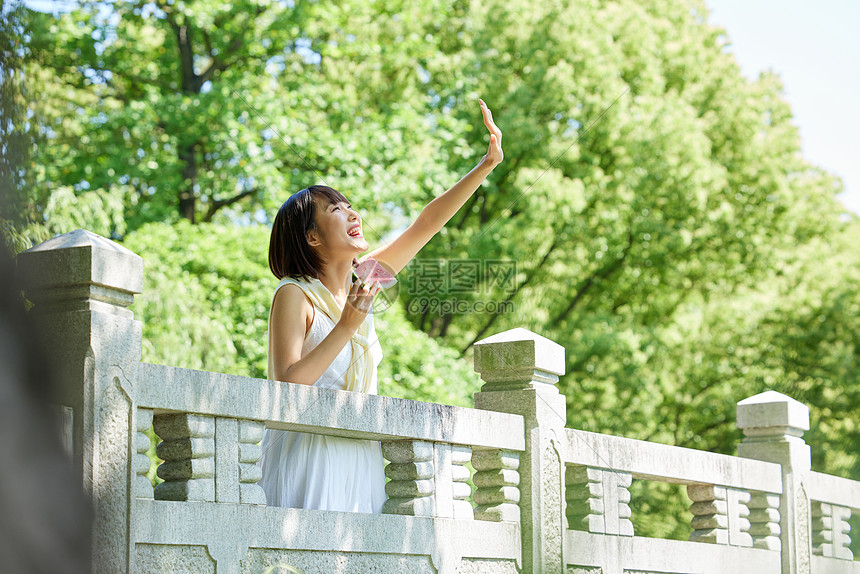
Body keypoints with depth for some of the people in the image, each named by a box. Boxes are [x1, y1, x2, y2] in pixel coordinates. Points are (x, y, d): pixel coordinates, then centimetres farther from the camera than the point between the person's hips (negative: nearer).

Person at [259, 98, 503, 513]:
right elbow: (286, 384, -19)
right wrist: (347, 327, -21)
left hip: (360, 457, 6)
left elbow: (426, 224, 11)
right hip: (309, 455, -6)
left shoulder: (360, 283, 9)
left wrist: (487, 164, 8)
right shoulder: (294, 295, -9)